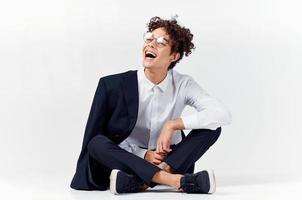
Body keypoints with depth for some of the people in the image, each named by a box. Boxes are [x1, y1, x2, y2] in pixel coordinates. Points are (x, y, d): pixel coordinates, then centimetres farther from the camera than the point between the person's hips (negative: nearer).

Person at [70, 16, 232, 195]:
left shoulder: (183, 85, -6)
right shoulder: (114, 85, -9)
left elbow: (223, 114, -19)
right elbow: (94, 137, -4)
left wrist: (172, 125, -24)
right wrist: (143, 155, -19)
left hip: (170, 161, 1)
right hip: (128, 160, -1)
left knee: (212, 126, -19)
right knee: (97, 143, -30)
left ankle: (138, 182, -32)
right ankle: (177, 181, -41)